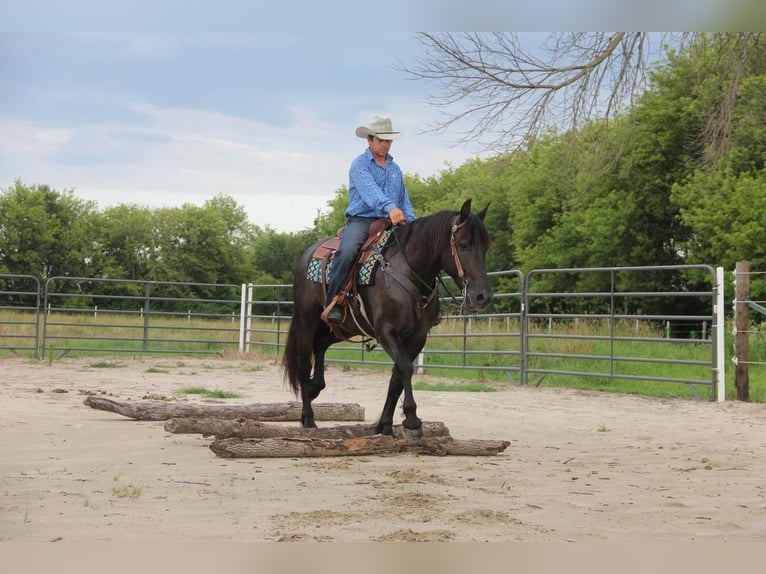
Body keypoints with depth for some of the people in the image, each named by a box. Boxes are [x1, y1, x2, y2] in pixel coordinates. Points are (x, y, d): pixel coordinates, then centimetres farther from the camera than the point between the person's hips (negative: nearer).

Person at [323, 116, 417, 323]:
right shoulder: (359, 165, -1)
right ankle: (332, 303, -30)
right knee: (348, 251, -35)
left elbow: (404, 202, 23)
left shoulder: (395, 169, 20)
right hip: (361, 220, -6)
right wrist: (389, 207, -39)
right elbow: (370, 191, -20)